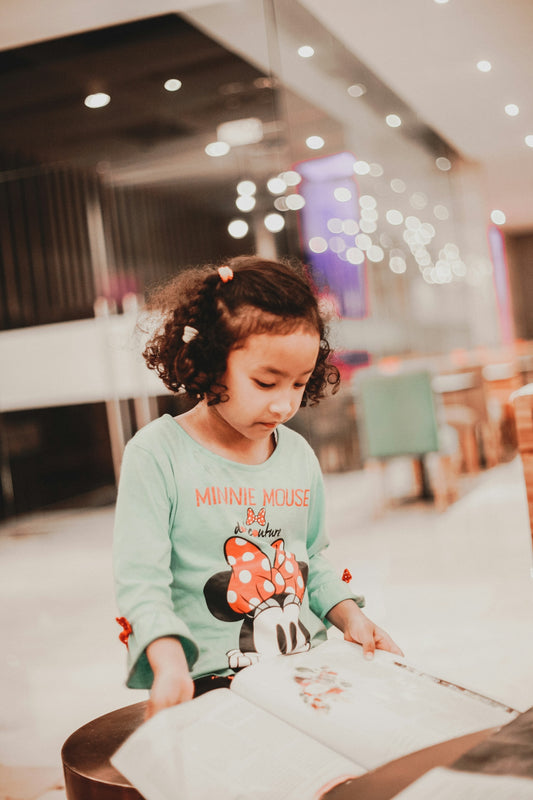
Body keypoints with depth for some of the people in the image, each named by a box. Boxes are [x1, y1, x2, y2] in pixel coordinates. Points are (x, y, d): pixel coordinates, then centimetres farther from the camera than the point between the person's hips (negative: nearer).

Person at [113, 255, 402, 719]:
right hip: (208, 681, -6)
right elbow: (142, 579, -13)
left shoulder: (299, 455, 10)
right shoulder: (156, 454, -8)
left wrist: (348, 615, 5)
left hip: (309, 665, 6)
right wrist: (170, 664, -27)